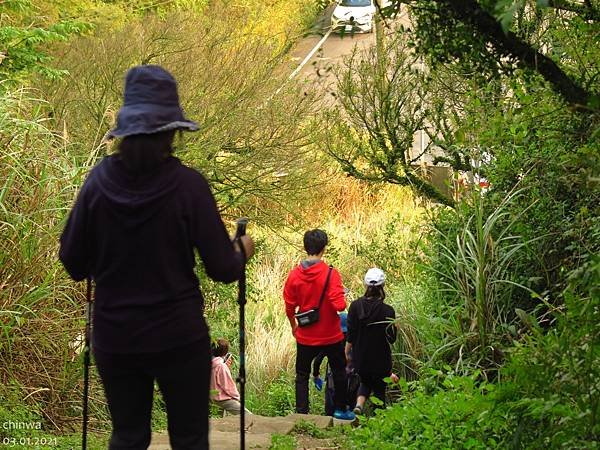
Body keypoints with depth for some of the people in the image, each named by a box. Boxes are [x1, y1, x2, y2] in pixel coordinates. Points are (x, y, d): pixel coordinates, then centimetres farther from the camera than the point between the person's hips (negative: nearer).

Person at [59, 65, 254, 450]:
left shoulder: (100, 181, -7)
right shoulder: (187, 185, -14)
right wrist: (244, 251, 11)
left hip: (115, 337, 3)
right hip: (178, 337, -3)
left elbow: (74, 264, 0)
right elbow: (223, 270, -11)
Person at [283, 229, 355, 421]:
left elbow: (289, 307, 0)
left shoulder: (294, 275, -8)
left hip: (305, 336, 1)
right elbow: (339, 305, -22)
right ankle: (341, 409, 27)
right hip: (331, 335, -1)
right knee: (339, 372, 19)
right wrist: (342, 297, 1)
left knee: (302, 375, 13)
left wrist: (293, 326, 18)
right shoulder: (331, 274, -17)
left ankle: (301, 412, 8)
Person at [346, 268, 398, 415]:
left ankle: (359, 404, 3)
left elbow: (350, 336, -5)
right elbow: (392, 338, -9)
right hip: (380, 360, -3)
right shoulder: (388, 311, -17)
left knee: (365, 382, 27)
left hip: (360, 358, 3)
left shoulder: (355, 306, -10)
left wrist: (347, 354, 7)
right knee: (379, 390, 16)